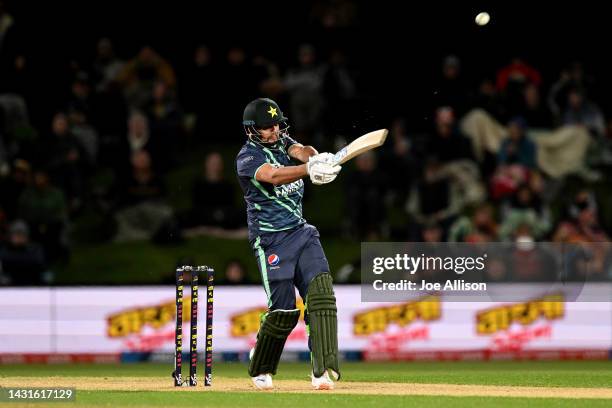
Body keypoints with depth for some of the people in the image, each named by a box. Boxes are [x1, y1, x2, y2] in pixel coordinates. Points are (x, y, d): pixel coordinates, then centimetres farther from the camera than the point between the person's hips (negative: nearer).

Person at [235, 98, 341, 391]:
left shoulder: (282, 142, 12)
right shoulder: (247, 158, -8)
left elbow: (301, 151, -11)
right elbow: (273, 175, -29)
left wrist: (317, 158, -36)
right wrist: (309, 170, -46)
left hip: (301, 231, 6)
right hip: (271, 239, -6)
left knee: (320, 289, -15)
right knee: (283, 309, -8)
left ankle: (322, 370, -22)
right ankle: (260, 371, 18)